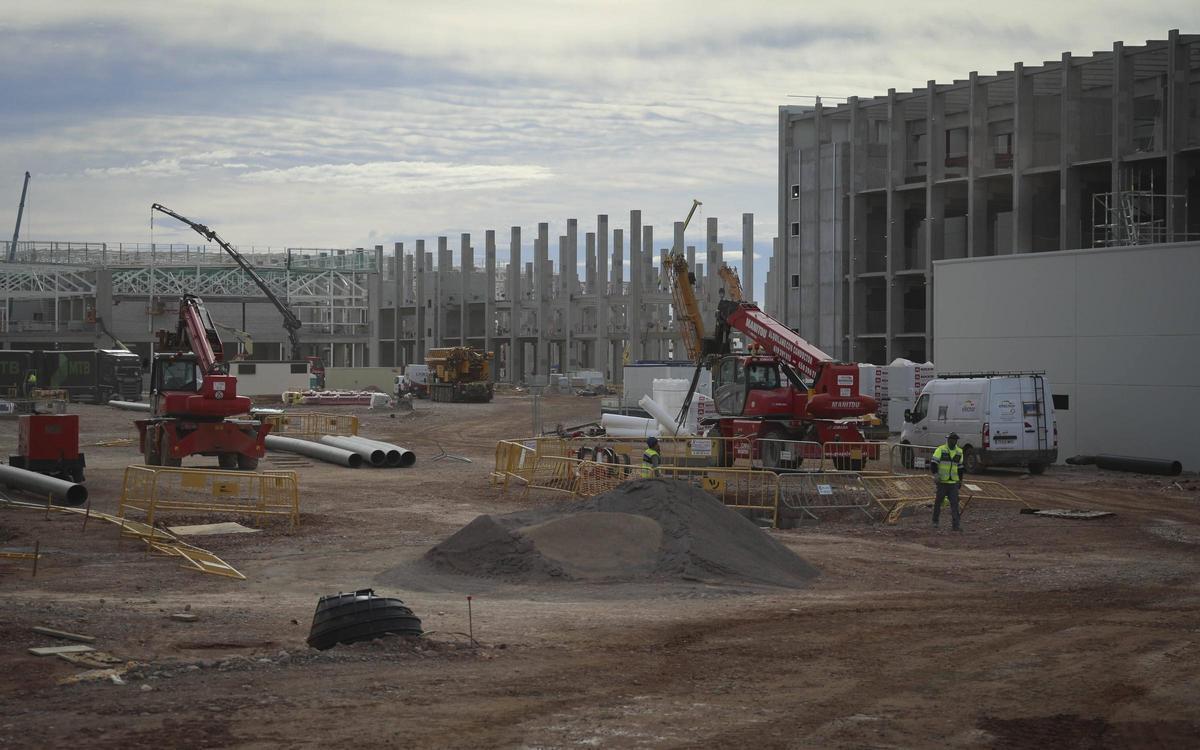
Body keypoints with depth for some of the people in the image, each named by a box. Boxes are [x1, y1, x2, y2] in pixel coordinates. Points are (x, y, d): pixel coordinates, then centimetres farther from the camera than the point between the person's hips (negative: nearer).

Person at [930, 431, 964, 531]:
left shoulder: (959, 452, 10)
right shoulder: (941, 450, -5)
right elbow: (933, 463, -12)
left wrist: (961, 480, 22)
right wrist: (935, 474, -27)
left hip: (954, 483, 3)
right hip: (942, 482, -3)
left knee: (955, 503, -6)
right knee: (938, 501, 7)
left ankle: (956, 524, -8)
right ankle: (935, 521, 25)